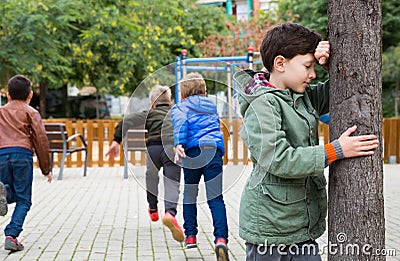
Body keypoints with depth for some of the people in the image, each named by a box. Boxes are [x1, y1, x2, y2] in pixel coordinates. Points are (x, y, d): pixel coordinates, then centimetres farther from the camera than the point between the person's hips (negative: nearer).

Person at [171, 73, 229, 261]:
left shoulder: (180, 108, 12)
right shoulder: (211, 107, 27)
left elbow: (180, 122, -8)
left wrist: (179, 144, -22)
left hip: (193, 151, -2)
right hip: (214, 150, 2)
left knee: (189, 196, 17)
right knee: (215, 198, -3)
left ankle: (190, 236, 20)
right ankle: (221, 238, -21)